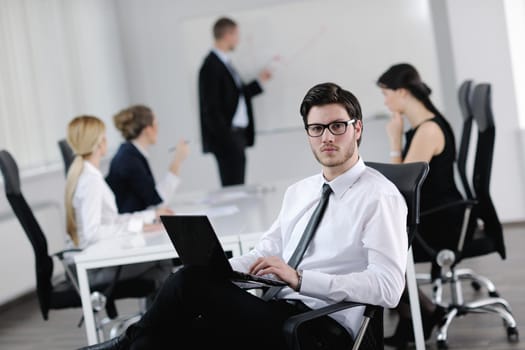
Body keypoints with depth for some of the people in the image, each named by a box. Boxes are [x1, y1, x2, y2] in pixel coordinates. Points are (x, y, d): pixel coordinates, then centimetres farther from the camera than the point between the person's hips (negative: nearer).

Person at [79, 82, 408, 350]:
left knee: (192, 282, -22)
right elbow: (264, 253, 17)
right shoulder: (299, 191, 21)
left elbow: (388, 287, -15)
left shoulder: (380, 196, -4)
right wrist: (215, 273, -5)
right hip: (278, 314, 7)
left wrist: (299, 278, -23)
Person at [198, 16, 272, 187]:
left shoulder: (225, 63, 14)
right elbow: (211, 109, -16)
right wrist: (227, 140, -19)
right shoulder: (211, 66, -13)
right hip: (226, 139, -9)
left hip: (237, 135, 9)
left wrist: (259, 81, 26)